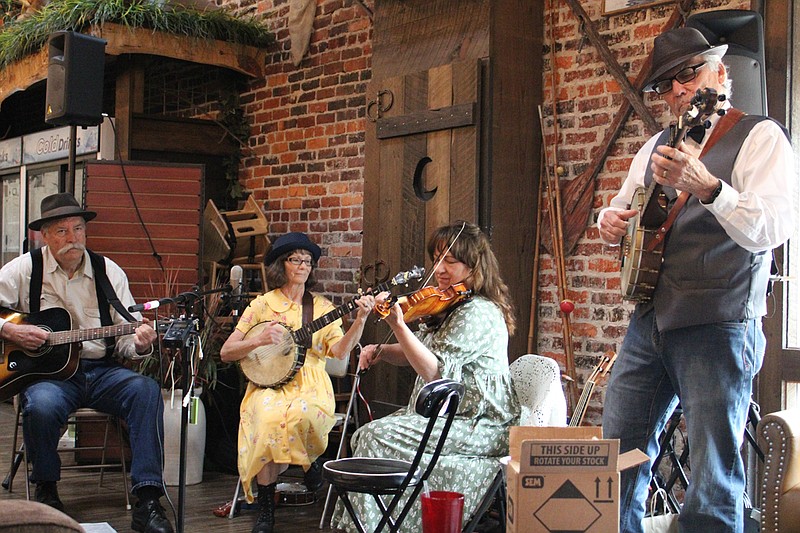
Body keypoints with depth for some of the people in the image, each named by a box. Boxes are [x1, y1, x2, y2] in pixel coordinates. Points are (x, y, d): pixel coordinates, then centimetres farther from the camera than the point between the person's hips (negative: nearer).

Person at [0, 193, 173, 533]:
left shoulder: (108, 272, 9)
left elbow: (125, 336, 6)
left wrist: (139, 344, -16)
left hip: (101, 370, 2)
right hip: (45, 369, -2)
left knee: (146, 390, -28)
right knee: (42, 406, -36)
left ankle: (147, 503, -28)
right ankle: (46, 490, -4)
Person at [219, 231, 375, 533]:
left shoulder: (322, 307, 11)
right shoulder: (262, 305, 8)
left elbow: (339, 351, -5)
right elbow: (225, 352, 4)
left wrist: (359, 320, -19)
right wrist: (258, 340, -14)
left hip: (310, 385, 0)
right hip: (268, 386, 0)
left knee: (302, 415, -35)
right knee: (269, 417, -35)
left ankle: (309, 460, 2)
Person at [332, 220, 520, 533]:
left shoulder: (478, 313, -18)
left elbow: (434, 370, -26)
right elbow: (415, 355, 20)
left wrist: (398, 325, -34)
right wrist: (381, 351, 1)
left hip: (481, 428, -10)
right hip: (443, 414, 10)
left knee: (378, 436, -19)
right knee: (365, 434, 2)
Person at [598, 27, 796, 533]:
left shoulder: (759, 136, -2)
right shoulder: (657, 147, 19)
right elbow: (622, 208, 31)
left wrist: (708, 188, -32)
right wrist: (611, 220, 7)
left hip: (717, 326, -7)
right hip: (649, 321, 7)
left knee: (714, 486, -5)